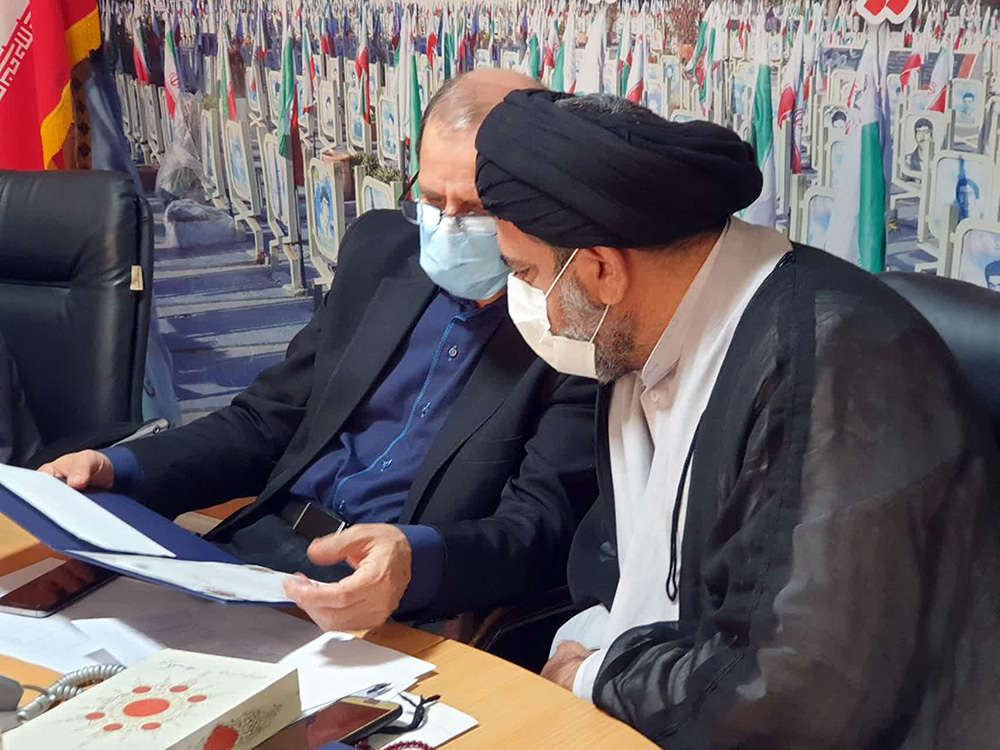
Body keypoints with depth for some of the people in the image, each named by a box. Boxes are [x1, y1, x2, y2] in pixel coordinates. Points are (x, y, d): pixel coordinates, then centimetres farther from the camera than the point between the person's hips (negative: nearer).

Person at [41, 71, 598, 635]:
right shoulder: (381, 247, 11)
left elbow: (544, 523, -14)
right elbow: (269, 421, 14)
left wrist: (415, 561, -36)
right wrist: (118, 471, -1)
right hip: (261, 546, 6)